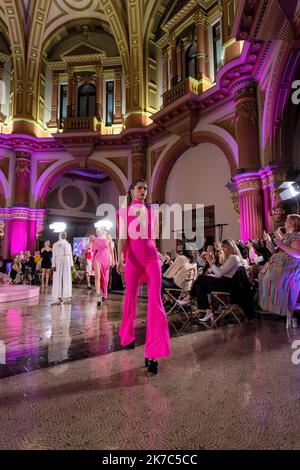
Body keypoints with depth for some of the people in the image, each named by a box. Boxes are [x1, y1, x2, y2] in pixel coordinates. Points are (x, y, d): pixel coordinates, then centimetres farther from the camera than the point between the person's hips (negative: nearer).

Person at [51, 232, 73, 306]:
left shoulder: (68, 244, 17)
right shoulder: (56, 244, 8)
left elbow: (70, 255, 13)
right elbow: (54, 255, 1)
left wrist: (71, 264, 5)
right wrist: (53, 265, -8)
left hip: (67, 261, 3)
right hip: (58, 261, -3)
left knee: (67, 279, 2)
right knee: (57, 279, -5)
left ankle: (66, 297, 8)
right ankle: (57, 298, -5)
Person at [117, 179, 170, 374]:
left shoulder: (151, 211, 15)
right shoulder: (124, 211, 8)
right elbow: (123, 237, -2)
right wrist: (120, 257, -15)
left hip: (151, 256, 1)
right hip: (133, 257, -1)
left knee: (155, 301, -10)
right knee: (131, 296, 10)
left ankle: (153, 353, -8)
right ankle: (128, 336, 34)